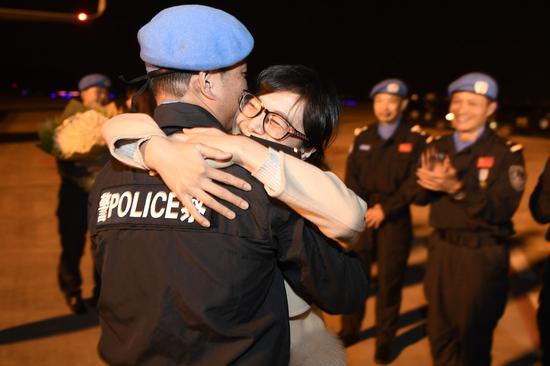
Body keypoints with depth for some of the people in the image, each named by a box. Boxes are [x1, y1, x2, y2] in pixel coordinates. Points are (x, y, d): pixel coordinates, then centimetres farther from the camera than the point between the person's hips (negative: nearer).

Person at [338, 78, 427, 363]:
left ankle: (384, 341, 20)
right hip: (361, 217, 3)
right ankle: (349, 331, 26)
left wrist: (385, 208, -14)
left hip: (395, 220, -3)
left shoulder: (416, 138, -5)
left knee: (389, 281, 5)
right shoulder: (362, 137, 8)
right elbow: (351, 178, 5)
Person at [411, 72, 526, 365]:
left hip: (483, 255, -5)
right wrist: (431, 182, -23)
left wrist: (457, 188, -31)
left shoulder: (507, 153, -12)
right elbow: (419, 197, -1)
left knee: (474, 335, 11)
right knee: (439, 330, 18)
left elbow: (503, 209, -21)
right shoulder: (437, 148, 5)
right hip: (441, 248, 5)